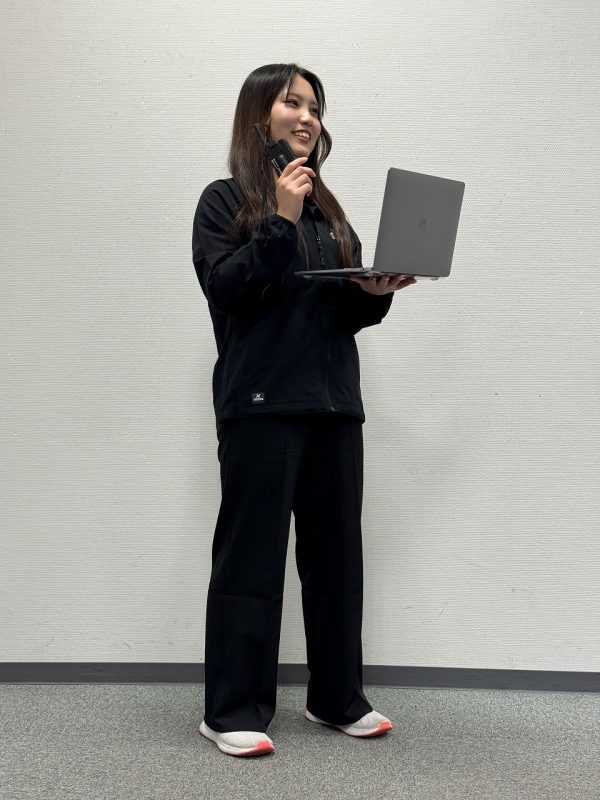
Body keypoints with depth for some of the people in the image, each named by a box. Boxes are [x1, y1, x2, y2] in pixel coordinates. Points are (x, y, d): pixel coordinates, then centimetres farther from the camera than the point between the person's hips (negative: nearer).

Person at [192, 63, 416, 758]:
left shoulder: (328, 208, 19)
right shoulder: (224, 200, 4)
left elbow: (349, 313, 16)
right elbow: (225, 289, -10)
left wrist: (376, 291, -4)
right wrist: (280, 223, -15)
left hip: (334, 401, 6)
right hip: (260, 403, -5)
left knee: (337, 554, 9)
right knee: (251, 557, -2)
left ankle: (336, 698, 22)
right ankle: (231, 712, 10)